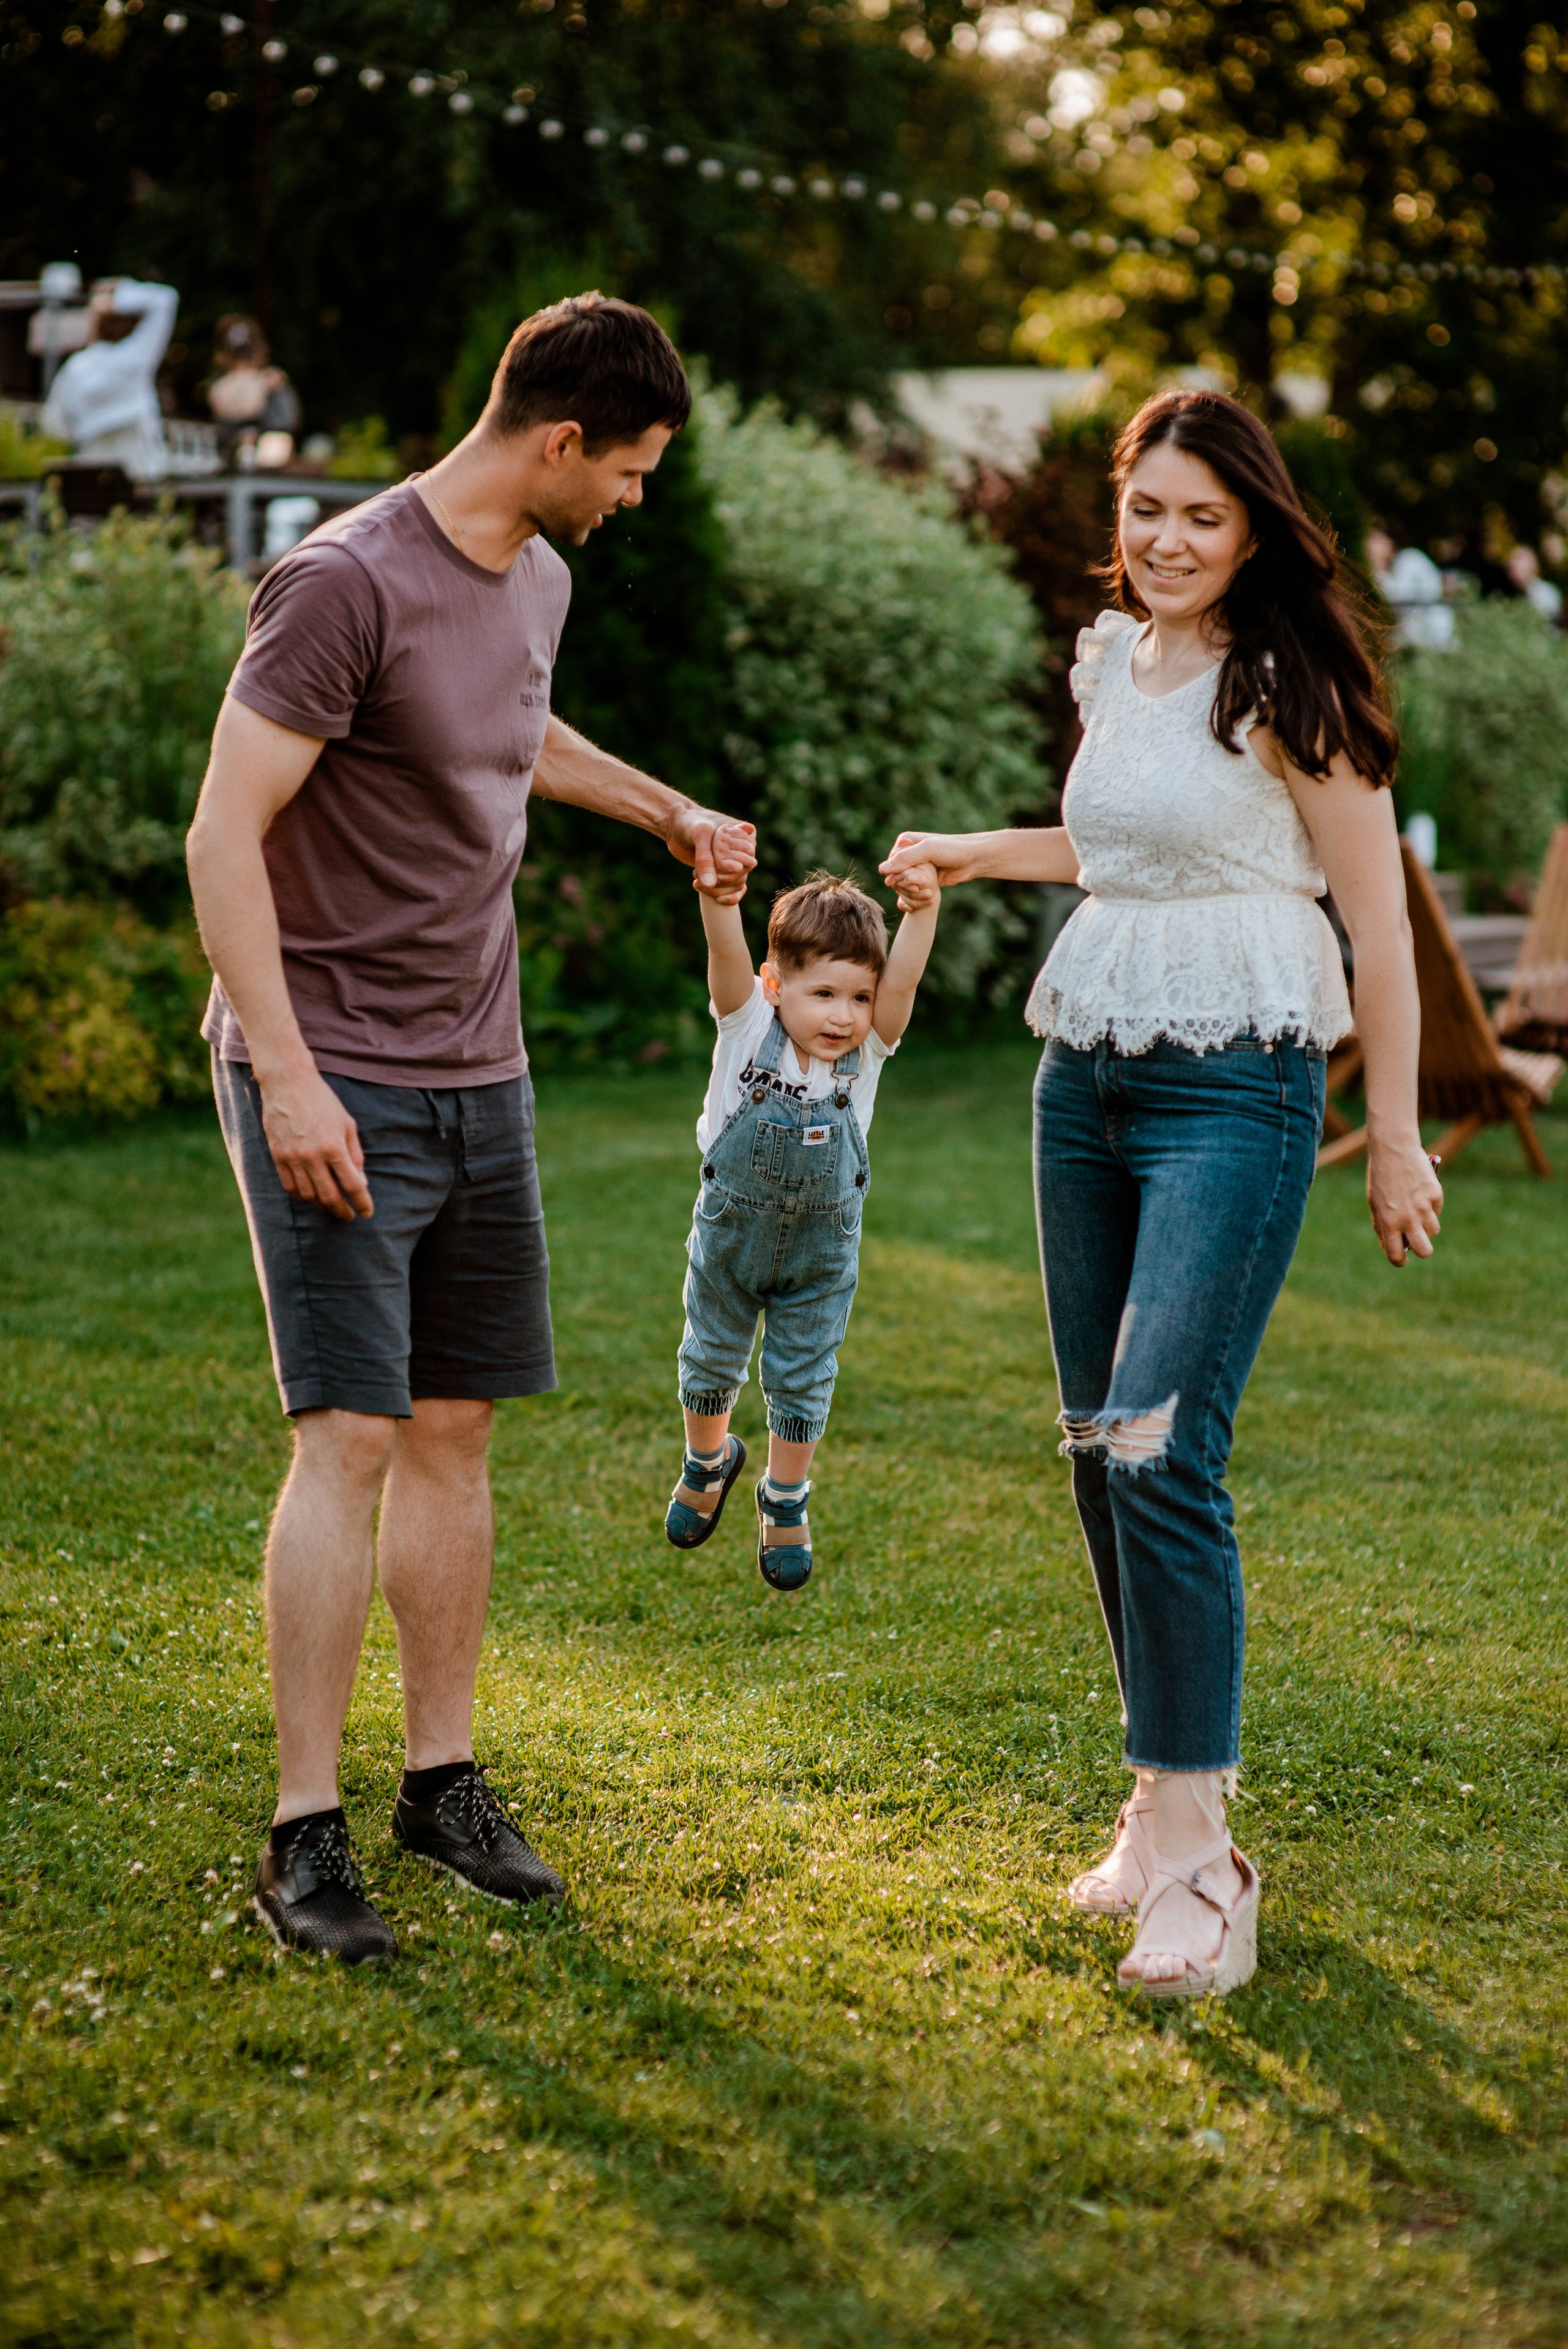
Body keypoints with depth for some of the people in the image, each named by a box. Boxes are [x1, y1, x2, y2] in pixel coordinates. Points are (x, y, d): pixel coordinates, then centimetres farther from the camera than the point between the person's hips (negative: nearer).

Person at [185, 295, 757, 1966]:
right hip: (336, 1084, -8)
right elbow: (224, 839, -18)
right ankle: (304, 1835, -2)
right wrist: (287, 1075, -22)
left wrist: (667, 813, 41)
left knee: (454, 1430, 10)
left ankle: (444, 1780, 19)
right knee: (351, 1436, -10)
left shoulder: (537, 578, 10)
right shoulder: (348, 586, -16)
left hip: (479, 1079, 8)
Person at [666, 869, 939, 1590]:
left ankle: (785, 1500, 34)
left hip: (821, 1249, 0)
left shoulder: (868, 1048, -18)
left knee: (802, 1381, 12)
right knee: (710, 1364, 19)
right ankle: (707, 1461, 47)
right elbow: (727, 957, -38)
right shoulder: (749, 1027, -20)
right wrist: (718, 892, -58)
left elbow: (902, 981, -35)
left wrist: (922, 909, -53)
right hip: (730, 1232, 0)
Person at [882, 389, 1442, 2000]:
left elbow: (1380, 925, -7)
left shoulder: (1286, 688, -8)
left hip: (1233, 1088, -7)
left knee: (1161, 1448, -16)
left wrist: (1395, 1138, -6)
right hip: (1085, 1073, 7)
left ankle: (1196, 1851, -9)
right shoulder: (1111, 661, 13)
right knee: (1096, 1442, 7)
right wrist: (975, 856, 34)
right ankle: (1161, 1794, 19)